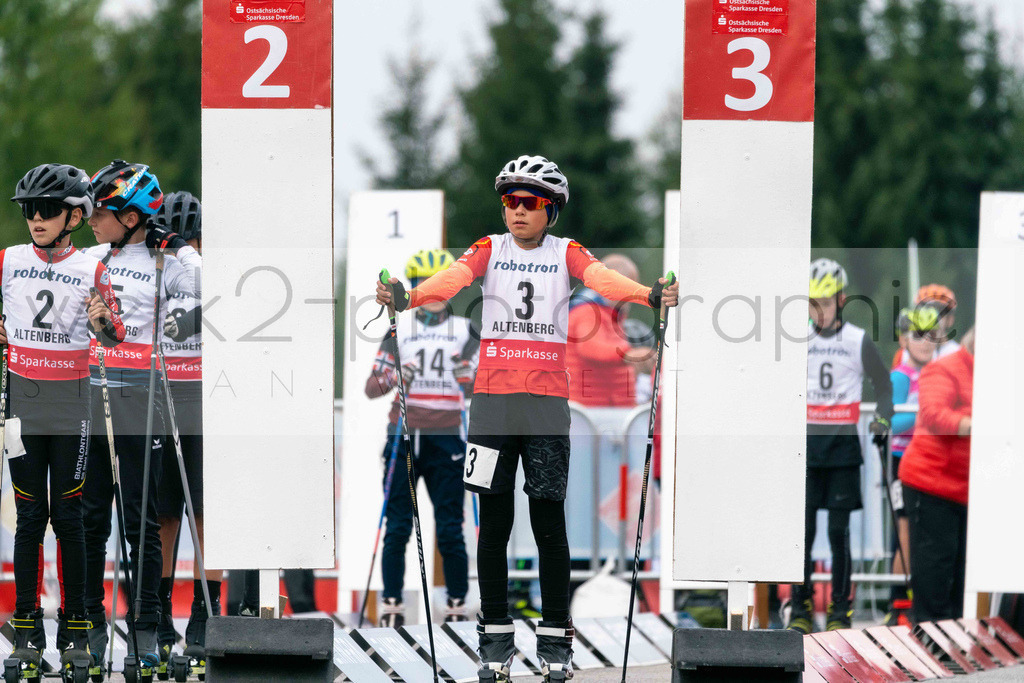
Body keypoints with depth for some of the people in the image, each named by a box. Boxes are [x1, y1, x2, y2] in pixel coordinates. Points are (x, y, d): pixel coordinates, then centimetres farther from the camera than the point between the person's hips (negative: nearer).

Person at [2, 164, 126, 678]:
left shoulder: (92, 270, 1)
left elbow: (115, 337, 4)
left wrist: (104, 320, -16)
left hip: (72, 400, -1)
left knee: (67, 516, 1)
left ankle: (75, 629, 6)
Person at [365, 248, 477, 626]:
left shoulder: (465, 330, 8)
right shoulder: (399, 330, 8)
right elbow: (371, 388, 4)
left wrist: (468, 377, -18)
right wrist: (394, 378, -16)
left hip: (445, 439, 0)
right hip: (404, 437, 0)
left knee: (450, 529, -3)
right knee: (397, 527, -2)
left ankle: (457, 606, 3)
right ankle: (392, 605, 4)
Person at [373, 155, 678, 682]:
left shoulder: (565, 253, 6)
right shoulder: (489, 249, 7)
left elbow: (603, 278, -13)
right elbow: (453, 278, -12)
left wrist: (651, 294, -34)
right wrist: (408, 296, -34)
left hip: (548, 397, -1)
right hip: (493, 397, 1)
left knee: (549, 521, -1)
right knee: (494, 520, 2)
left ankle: (554, 639, 7)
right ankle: (495, 637, 10)